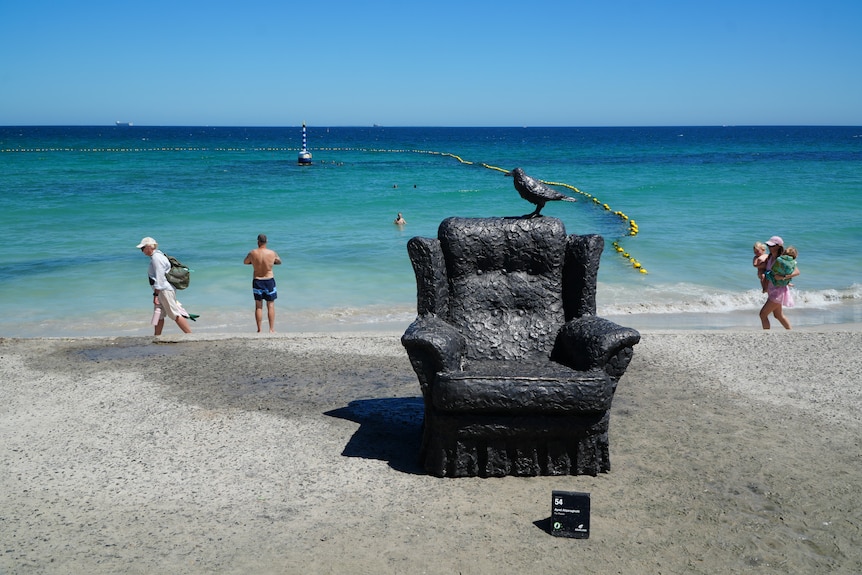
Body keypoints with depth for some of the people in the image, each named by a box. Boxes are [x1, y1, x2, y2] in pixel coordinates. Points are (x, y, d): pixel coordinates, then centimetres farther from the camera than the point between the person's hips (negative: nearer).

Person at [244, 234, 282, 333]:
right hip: (269, 281, -1)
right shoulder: (272, 253, -10)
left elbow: (245, 262, 9)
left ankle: (259, 330, 10)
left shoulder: (252, 253, -10)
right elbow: (279, 262, 9)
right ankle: (272, 329, 7)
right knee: (271, 306, 8)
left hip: (257, 281, 1)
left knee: (258, 306, 9)